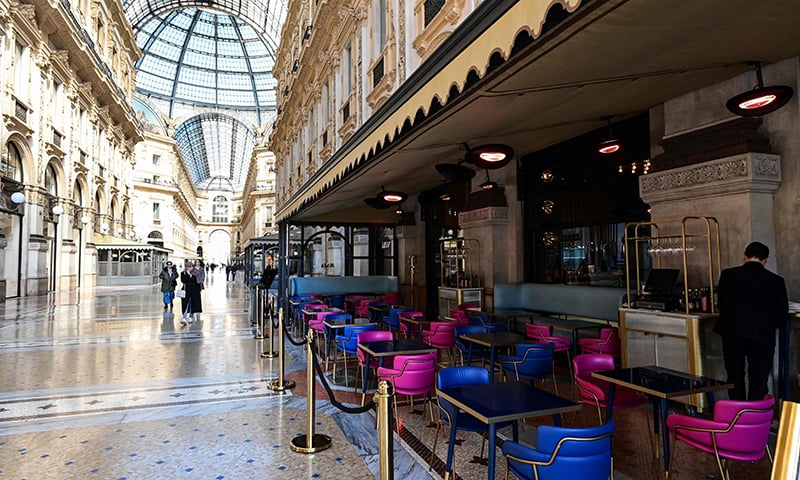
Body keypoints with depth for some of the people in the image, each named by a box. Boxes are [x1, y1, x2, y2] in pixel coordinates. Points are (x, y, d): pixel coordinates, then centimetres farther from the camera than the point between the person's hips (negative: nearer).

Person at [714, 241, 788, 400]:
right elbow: (782, 312, 4)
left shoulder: (727, 275, -1)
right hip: (763, 335, -1)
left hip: (732, 333, 1)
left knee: (735, 377, 15)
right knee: (758, 381, 6)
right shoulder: (776, 281, -2)